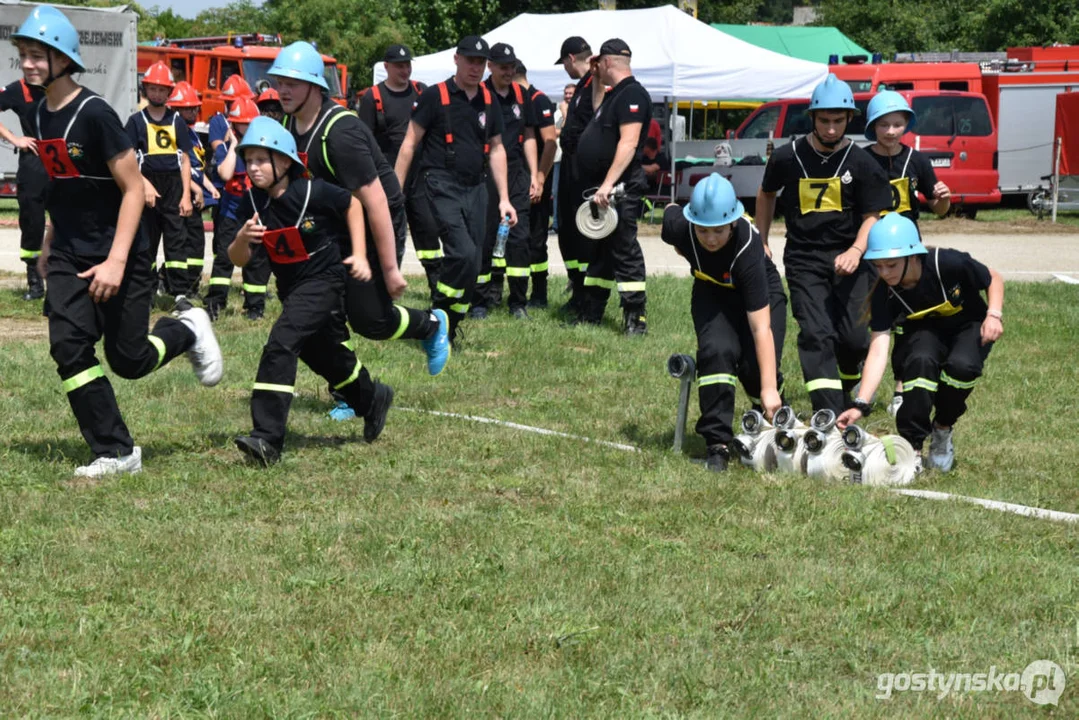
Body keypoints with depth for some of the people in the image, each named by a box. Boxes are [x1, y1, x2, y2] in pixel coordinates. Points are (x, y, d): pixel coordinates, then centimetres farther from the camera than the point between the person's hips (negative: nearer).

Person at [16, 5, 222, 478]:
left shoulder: (94, 114, -20)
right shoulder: (39, 116, 3)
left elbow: (133, 189, -18)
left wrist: (116, 262, -24)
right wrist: (50, 244, 20)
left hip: (116, 258, -6)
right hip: (68, 258, 6)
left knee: (129, 360, 0)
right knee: (68, 347, -11)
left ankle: (186, 331, 32)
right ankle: (115, 453, -3)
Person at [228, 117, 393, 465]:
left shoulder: (312, 192, -21)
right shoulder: (252, 204, -8)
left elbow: (352, 204, -2)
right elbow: (239, 260, -7)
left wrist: (359, 254, -7)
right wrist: (242, 238, -29)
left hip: (323, 279, -7)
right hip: (290, 288, 7)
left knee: (280, 345, -23)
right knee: (324, 355, 21)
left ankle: (267, 439, -27)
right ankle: (372, 398, 50)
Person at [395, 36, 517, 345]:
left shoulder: (489, 101, 13)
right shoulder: (435, 96, -3)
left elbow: (496, 149, 19)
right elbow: (410, 143, -2)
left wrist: (504, 198, 14)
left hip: (476, 189, 6)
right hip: (443, 187, -6)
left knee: (472, 266, 3)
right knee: (462, 253, -21)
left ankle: (447, 331, 14)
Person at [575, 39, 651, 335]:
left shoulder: (632, 94, -14)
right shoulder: (615, 94, 18)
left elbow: (628, 143, -24)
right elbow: (600, 118, 37)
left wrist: (608, 185, -29)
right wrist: (597, 82, 24)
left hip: (621, 190, -10)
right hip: (602, 188, 10)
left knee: (623, 250, -10)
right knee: (600, 251, 14)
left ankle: (635, 318, -9)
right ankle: (590, 314, 21)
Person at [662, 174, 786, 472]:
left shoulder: (747, 247, -40)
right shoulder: (678, 227, -31)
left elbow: (761, 328, -43)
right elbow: (671, 209, -1)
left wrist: (769, 388, -46)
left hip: (760, 293, -2)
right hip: (712, 293, 2)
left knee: (756, 366, -18)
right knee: (717, 350, -26)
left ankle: (774, 429, 16)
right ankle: (717, 444, -18)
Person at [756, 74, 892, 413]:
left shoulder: (861, 163, 0)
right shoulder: (788, 157, 2)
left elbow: (872, 215, 0)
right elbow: (766, 194, 21)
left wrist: (856, 251, -18)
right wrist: (761, 243, 22)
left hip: (849, 260, 0)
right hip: (803, 260, 0)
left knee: (853, 338, -6)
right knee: (816, 335, -13)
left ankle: (848, 388, 28)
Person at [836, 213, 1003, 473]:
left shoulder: (947, 264, -30)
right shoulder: (884, 293, -24)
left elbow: (994, 279, -11)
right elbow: (878, 351, -29)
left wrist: (994, 314, -29)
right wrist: (861, 405, -40)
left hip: (969, 327, -1)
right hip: (925, 331, 1)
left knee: (961, 366, -34)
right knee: (920, 361, -35)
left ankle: (942, 431, -5)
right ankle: (911, 448, -25)